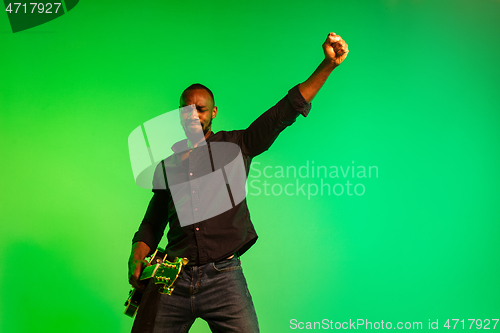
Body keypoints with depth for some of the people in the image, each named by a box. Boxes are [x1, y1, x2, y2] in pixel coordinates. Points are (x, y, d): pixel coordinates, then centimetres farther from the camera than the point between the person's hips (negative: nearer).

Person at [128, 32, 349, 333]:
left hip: (224, 278, -2)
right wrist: (139, 251, 1)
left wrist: (328, 64, -9)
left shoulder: (235, 145, 9)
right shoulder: (167, 161, 17)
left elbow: (284, 112, 0)